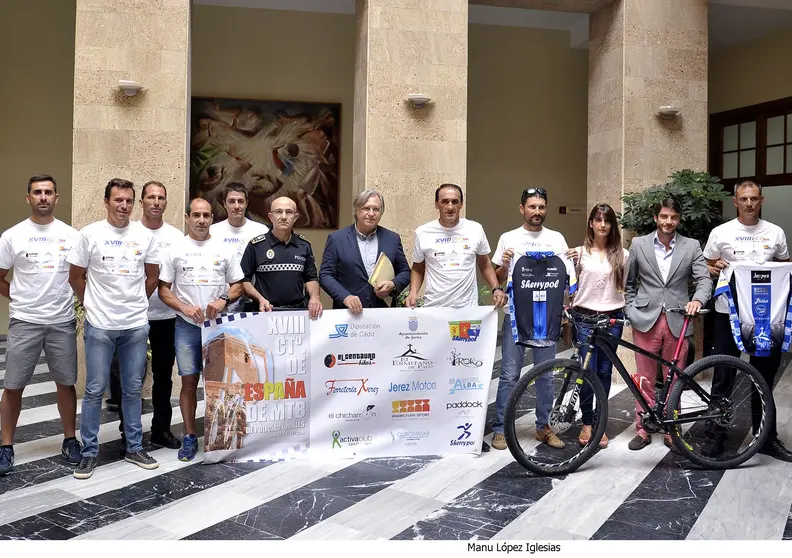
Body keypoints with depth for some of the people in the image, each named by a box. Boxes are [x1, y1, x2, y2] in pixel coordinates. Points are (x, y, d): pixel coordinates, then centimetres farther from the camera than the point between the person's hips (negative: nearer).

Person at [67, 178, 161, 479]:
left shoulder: (144, 235, 2)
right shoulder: (90, 233, -4)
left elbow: (152, 276, 12)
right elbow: (75, 277, 3)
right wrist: (93, 305, 8)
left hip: (136, 326, 2)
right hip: (100, 325, -2)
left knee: (132, 389, 11)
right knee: (95, 390, 4)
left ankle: (135, 448, 22)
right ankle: (89, 452, 16)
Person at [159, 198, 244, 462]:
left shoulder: (224, 249, 4)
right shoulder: (175, 249, 1)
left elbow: (237, 285, 8)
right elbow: (164, 291, 1)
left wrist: (223, 300, -12)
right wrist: (185, 308, -15)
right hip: (187, 325, -1)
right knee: (189, 382, 4)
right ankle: (189, 437, 15)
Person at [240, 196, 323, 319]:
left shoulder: (304, 245, 7)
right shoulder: (256, 245, -2)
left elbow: (311, 278, 14)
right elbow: (244, 279, 2)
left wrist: (315, 297, -3)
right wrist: (260, 299, -11)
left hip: (298, 310, 2)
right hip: (266, 311, -2)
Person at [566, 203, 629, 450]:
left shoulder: (621, 254, 5)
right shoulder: (580, 252, 3)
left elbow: (625, 286, 12)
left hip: (612, 318, 1)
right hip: (585, 318, -1)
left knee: (604, 372, 7)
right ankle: (586, 423, 12)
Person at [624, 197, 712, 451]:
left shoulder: (692, 246, 5)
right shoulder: (639, 244, 5)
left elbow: (704, 279, -2)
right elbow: (629, 282, 11)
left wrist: (697, 299, -22)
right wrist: (631, 311, 1)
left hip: (677, 322, 0)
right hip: (645, 320, 0)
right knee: (645, 379, 5)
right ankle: (643, 429, 17)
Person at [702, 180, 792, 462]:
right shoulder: (720, 233, -1)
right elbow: (707, 268, 6)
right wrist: (715, 268, -17)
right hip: (728, 313, -2)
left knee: (765, 377, 11)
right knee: (723, 377, 3)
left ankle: (767, 438, 23)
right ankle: (715, 435, 13)